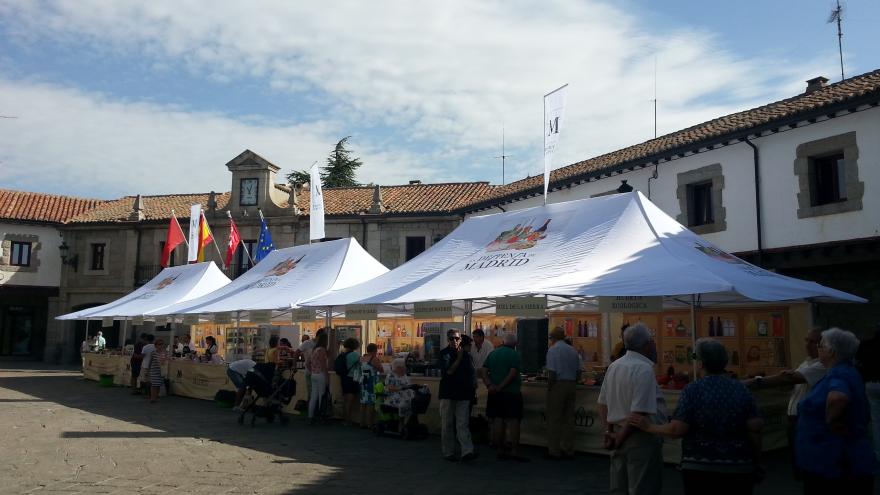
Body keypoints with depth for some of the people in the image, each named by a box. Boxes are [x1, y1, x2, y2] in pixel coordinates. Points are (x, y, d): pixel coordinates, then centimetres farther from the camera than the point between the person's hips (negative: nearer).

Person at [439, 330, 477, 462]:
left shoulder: (466, 355, 10)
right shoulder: (444, 354, -3)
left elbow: (472, 373, 19)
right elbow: (449, 371, -15)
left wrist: (472, 389, 11)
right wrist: (459, 357, -11)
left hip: (463, 395, 3)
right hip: (448, 394, -2)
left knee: (463, 424, -4)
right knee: (447, 424, 5)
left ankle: (467, 451, -11)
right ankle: (448, 452, 13)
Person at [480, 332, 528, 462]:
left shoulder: (493, 354, 10)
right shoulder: (514, 354, -8)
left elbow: (483, 371, 2)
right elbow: (513, 373, -19)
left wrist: (489, 385, -7)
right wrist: (500, 387, -16)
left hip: (495, 394, 6)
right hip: (511, 393, -6)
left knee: (497, 421, 9)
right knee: (513, 422, -2)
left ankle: (500, 450, 15)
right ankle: (513, 451, -4)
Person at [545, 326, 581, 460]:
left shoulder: (553, 350, -9)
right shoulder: (573, 351, 10)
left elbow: (552, 372, -16)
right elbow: (578, 371, 8)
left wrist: (549, 388, -7)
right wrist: (573, 383, 16)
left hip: (558, 385, -6)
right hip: (571, 385, 6)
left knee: (554, 420, 2)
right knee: (569, 418, 12)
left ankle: (554, 451, 6)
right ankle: (568, 450, 17)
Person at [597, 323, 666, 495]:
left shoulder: (614, 366, 8)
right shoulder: (644, 369, -18)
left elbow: (603, 404, 13)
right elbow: (640, 413, -23)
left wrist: (610, 431, 9)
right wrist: (620, 437, -13)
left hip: (620, 434, 8)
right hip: (641, 438, -8)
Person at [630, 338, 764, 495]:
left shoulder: (692, 390, -9)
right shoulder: (741, 389, -1)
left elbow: (677, 430, -13)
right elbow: (754, 429, -4)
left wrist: (649, 427, 2)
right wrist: (756, 461, 8)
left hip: (698, 466, -2)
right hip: (738, 469, 3)